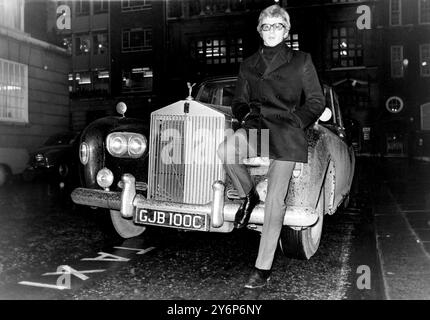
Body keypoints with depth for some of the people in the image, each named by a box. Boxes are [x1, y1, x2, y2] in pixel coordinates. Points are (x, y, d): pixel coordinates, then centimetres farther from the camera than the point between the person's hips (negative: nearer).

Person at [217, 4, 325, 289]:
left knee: (275, 201, -9)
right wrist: (245, 114, 0)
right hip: (255, 125, 3)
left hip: (287, 132, -2)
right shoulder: (249, 65, 19)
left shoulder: (301, 61, 11)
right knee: (226, 151, -33)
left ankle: (264, 269, 0)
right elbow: (239, 102, 22)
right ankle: (248, 196, -2)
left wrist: (295, 123, -3)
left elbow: (317, 102, 10)